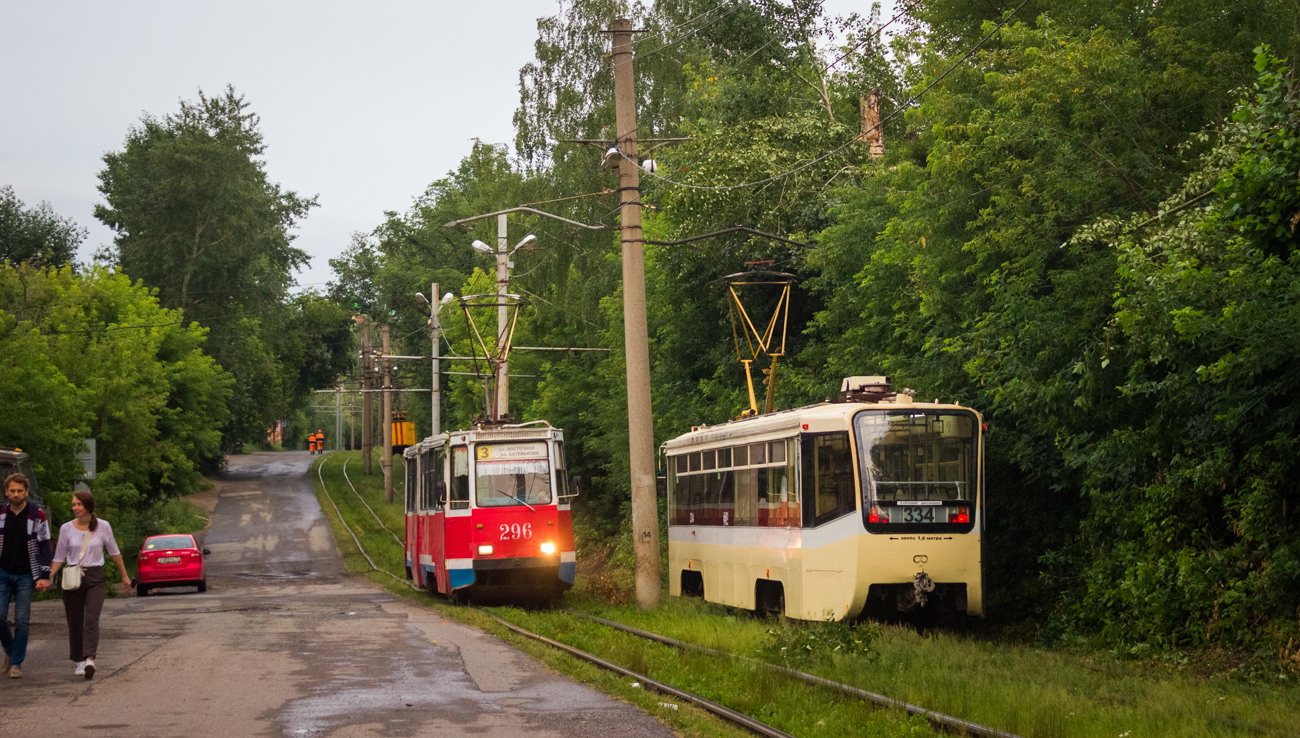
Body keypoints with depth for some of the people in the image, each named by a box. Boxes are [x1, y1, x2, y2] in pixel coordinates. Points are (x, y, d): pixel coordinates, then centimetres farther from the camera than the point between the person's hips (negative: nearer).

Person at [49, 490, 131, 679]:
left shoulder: (103, 526, 0)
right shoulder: (66, 529, 2)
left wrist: (125, 575, 17)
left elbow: (114, 552, 12)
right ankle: (80, 661, 16)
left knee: (91, 619, -17)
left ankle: (89, 659, -25)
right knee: (75, 622, 4)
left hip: (95, 578, -2)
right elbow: (59, 557, 9)